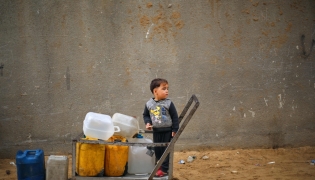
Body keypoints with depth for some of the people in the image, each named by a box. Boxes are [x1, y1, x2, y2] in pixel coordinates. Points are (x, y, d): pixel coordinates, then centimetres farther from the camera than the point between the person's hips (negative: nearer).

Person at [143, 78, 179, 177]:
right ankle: (160, 166, 28)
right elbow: (145, 115, 12)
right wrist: (147, 123, -7)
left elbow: (175, 117, -7)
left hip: (167, 131, -3)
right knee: (157, 150, 12)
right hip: (156, 131, 3)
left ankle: (164, 169, 8)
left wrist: (175, 130, -9)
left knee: (166, 150, 1)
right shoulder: (149, 104, -3)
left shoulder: (168, 103, -11)